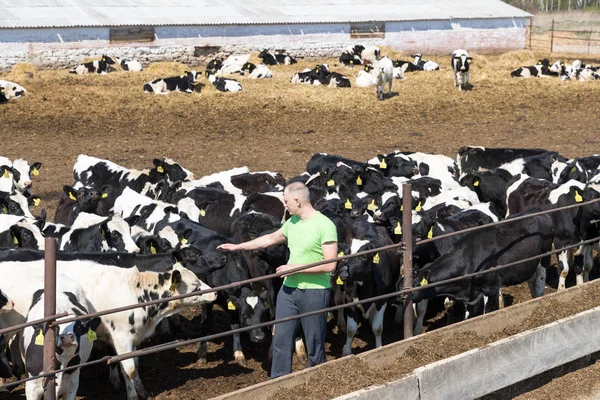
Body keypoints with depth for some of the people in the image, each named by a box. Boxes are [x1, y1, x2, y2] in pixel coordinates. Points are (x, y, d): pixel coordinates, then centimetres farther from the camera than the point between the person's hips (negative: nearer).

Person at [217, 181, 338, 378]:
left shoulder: (325, 225, -15)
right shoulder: (292, 223, 9)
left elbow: (330, 264, -19)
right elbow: (271, 238, 26)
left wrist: (296, 268, -17)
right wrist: (237, 247, 29)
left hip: (314, 290, -7)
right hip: (289, 288, 7)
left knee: (315, 343, 3)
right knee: (281, 339, 8)